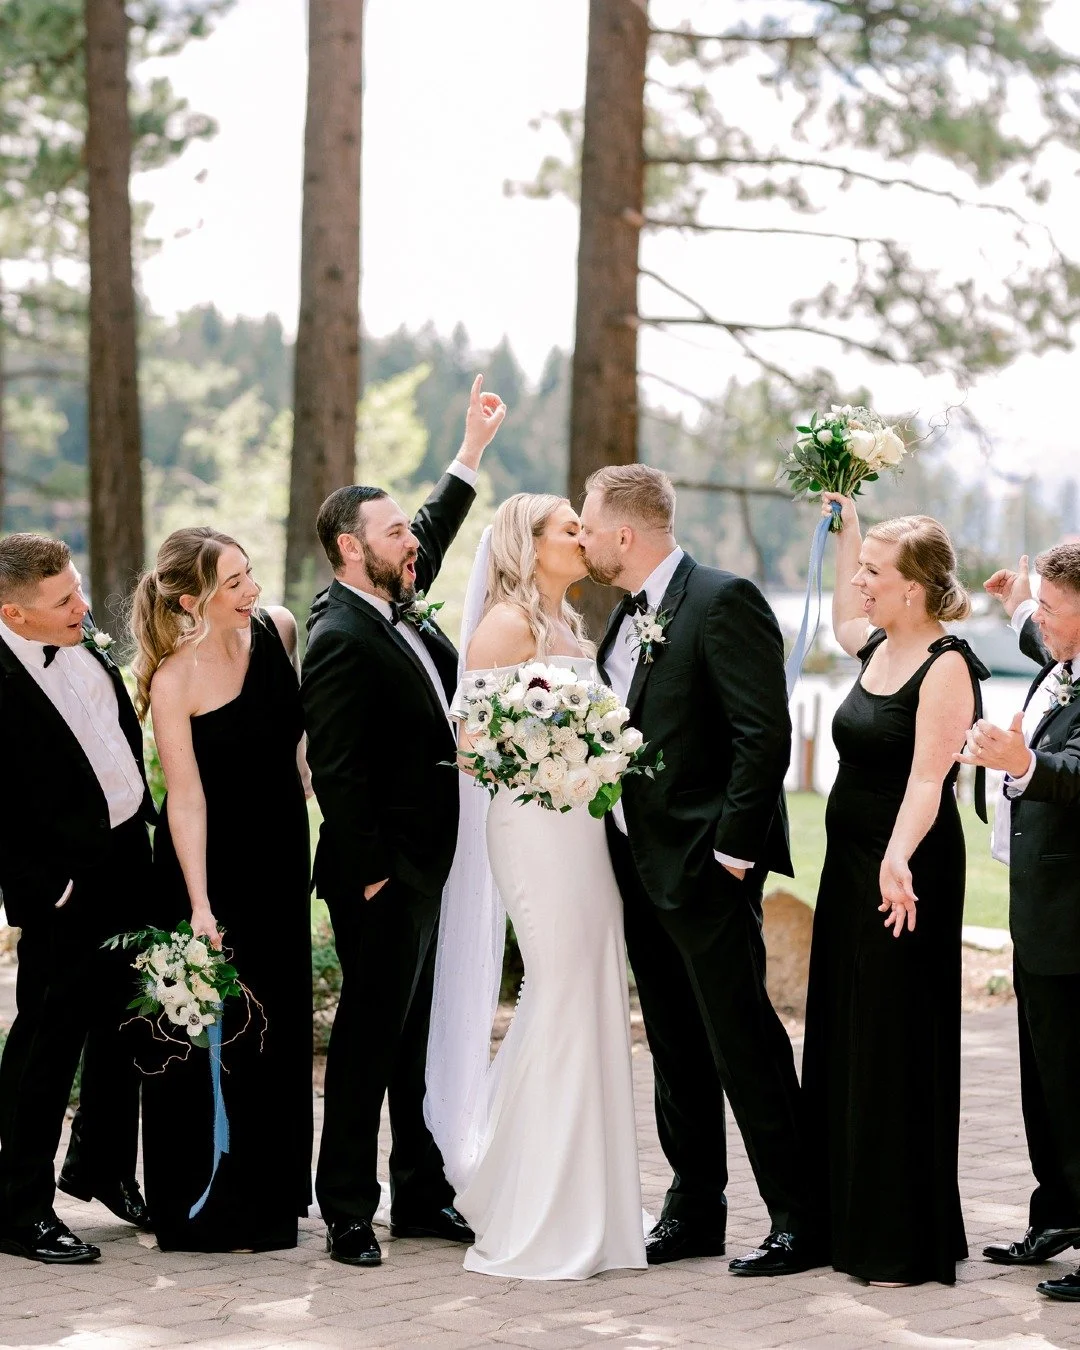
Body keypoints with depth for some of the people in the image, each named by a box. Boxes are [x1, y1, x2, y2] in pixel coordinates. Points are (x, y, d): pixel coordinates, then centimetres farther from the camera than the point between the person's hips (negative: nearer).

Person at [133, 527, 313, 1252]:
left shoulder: (278, 627, -6)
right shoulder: (174, 681, -22)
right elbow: (186, 798, -22)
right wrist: (199, 907, -25)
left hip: (281, 852, 6)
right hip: (211, 862, -6)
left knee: (280, 1022, 15)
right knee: (214, 1033, 1)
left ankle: (272, 1188, 30)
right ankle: (210, 1207, 13)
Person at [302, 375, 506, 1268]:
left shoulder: (396, 608, 9)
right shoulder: (341, 639, -18)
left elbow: (433, 536, 30)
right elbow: (338, 772, -21)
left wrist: (473, 448, 34)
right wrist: (370, 876, -20)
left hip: (424, 873, 9)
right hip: (383, 876, -9)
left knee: (414, 1040, 14)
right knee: (371, 1039, -2)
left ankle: (422, 1194, 21)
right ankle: (349, 1213, 5)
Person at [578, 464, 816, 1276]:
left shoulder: (723, 602, -14)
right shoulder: (630, 617, 14)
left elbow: (765, 732, -18)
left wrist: (732, 850, -19)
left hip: (704, 866, -9)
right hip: (640, 864, 9)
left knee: (744, 1042, -6)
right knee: (677, 1049, 14)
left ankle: (800, 1219, 0)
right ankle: (695, 1211, 22)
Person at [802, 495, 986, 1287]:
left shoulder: (947, 666, -16)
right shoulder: (879, 646, 9)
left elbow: (927, 780, -27)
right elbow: (842, 618, 35)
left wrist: (898, 861, -42)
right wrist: (844, 526, 30)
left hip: (905, 877, -9)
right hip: (849, 865, 9)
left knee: (898, 1049, -4)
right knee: (843, 1038, 13)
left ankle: (907, 1244, 4)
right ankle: (848, 1222, 22)